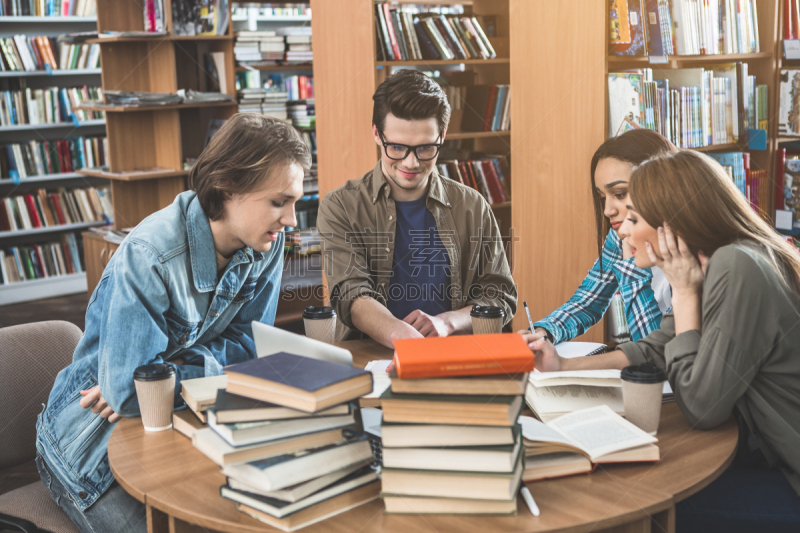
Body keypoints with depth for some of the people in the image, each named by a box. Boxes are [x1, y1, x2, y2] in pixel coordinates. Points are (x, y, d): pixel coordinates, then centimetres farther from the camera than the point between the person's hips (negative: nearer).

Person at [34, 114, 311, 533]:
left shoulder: (266, 245, -9)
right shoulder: (148, 256, -29)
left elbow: (246, 342, -4)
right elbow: (128, 389, -31)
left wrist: (172, 370, -20)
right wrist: (217, 371, -20)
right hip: (96, 440, -5)